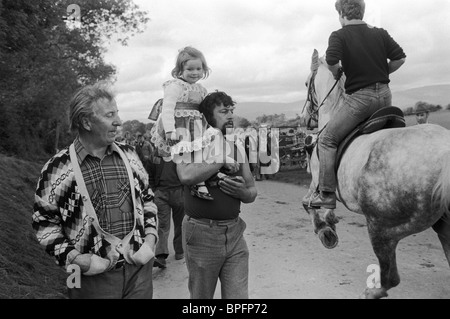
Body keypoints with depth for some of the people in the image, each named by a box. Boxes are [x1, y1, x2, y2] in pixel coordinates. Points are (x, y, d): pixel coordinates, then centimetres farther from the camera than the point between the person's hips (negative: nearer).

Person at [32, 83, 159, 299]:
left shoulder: (129, 155, 4)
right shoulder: (58, 168, -8)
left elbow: (147, 198, 12)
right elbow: (45, 222, -3)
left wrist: (150, 239, 1)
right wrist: (75, 258, -13)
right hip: (94, 275, -3)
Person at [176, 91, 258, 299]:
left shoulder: (237, 146, 9)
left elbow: (252, 192, 14)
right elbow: (186, 176, -27)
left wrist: (243, 192, -9)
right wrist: (223, 160, -17)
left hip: (234, 232, 4)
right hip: (201, 233, -3)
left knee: (239, 296, 6)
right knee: (201, 296, 13)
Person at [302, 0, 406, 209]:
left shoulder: (339, 36, -3)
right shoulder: (380, 33, 11)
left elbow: (331, 60, -21)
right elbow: (400, 58, 7)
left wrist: (337, 73, -1)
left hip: (359, 97, -6)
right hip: (385, 95, 6)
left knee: (327, 139, 1)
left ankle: (326, 194, -3)